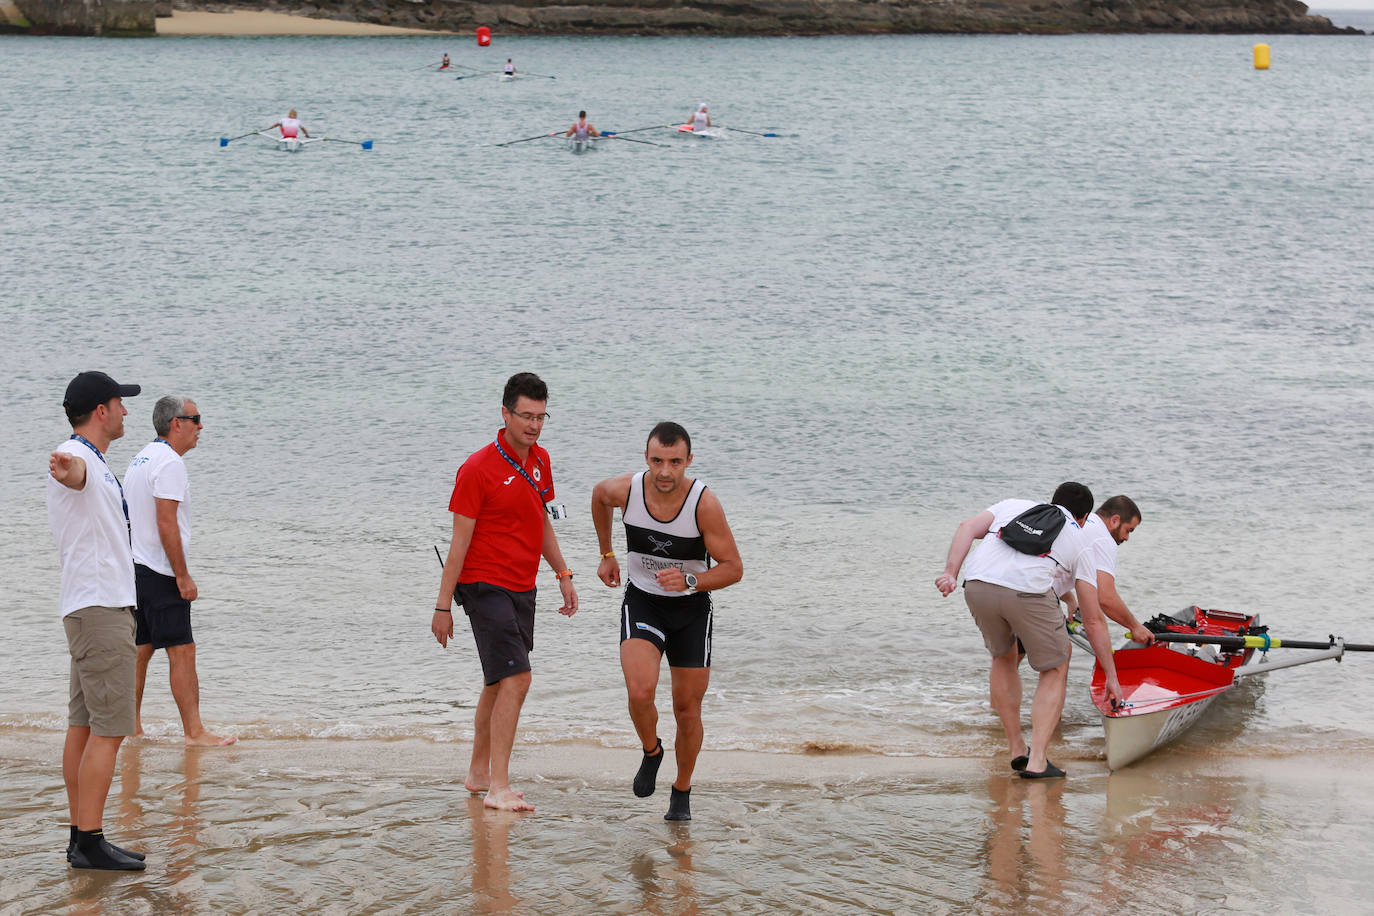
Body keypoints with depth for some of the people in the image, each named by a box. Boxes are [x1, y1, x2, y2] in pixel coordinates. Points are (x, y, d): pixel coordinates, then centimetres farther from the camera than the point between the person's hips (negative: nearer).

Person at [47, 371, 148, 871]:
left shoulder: (96, 465, 18)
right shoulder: (75, 456, -14)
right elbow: (75, 471, -42)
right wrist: (66, 471, -65)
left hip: (101, 606, 11)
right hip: (100, 606, -11)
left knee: (84, 725, 10)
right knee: (108, 730, -12)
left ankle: (81, 837, 13)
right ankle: (90, 842, -13)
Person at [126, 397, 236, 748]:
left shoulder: (141, 459, 16)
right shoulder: (169, 462, -15)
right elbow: (166, 525, -21)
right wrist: (183, 576, -17)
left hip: (134, 569, 10)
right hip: (158, 573, -10)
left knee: (140, 650, 14)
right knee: (182, 651, -9)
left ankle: (131, 726, 18)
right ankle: (194, 732, -11)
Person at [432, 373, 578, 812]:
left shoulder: (540, 461, 8)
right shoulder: (478, 469, -14)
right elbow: (460, 541, -13)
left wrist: (563, 574, 19)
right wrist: (443, 606, -13)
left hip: (522, 589, 8)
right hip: (486, 588, -8)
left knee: (499, 684, 16)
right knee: (515, 679, -17)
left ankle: (478, 771, 30)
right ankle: (498, 788, -17)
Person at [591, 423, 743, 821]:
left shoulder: (704, 504, -23)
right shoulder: (626, 489, -17)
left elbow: (733, 568, -16)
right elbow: (598, 495, 10)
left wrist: (689, 581, -32)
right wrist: (607, 554, 16)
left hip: (691, 608, 0)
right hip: (642, 603, 1)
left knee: (687, 710, 6)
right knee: (640, 692, -22)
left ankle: (682, 793, 29)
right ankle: (651, 751, 10)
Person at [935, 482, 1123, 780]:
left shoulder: (1014, 505, 35)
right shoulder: (1079, 541, 27)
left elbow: (968, 527, 15)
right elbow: (1094, 620, 26)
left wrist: (950, 572, 5)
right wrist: (1111, 676, 31)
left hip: (977, 584, 3)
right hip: (1027, 589, -3)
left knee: (1003, 658, 29)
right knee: (1055, 670, 18)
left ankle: (1017, 751, 30)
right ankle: (1037, 761, 6)